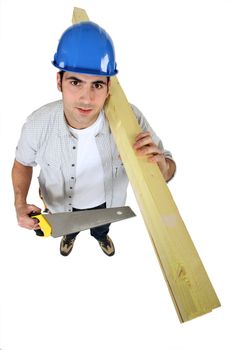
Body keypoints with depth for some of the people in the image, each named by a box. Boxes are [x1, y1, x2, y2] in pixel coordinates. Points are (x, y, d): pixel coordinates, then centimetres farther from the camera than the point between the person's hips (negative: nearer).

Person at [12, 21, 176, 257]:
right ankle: (70, 235, 75)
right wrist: (20, 204, -28)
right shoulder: (37, 125, -34)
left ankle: (100, 236, 75)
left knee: (102, 227, 36)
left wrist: (161, 165, -50)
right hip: (62, 205, 0)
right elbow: (23, 163, -11)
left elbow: (168, 169, -25)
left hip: (107, 201, 1)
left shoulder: (129, 119, -35)